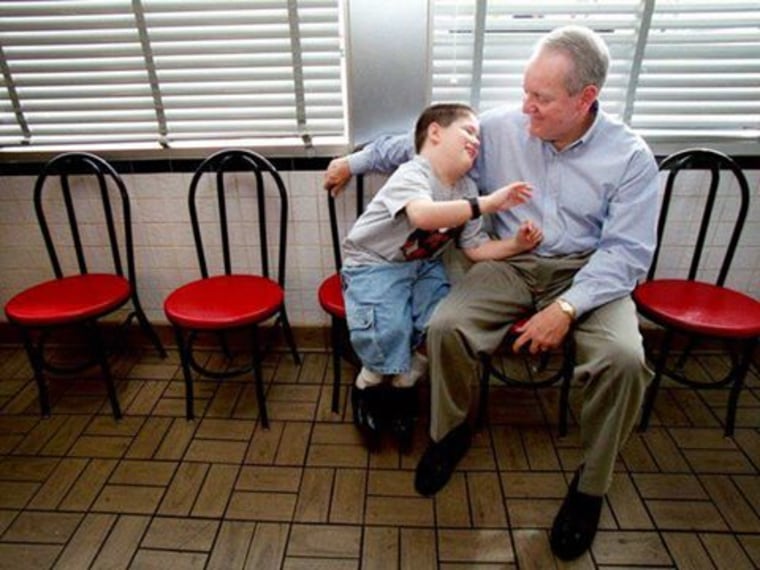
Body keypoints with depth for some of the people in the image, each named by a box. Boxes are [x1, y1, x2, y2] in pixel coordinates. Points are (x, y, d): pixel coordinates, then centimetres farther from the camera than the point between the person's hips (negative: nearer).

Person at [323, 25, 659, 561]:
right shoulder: (500, 127, -2)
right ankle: (450, 431, 5)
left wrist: (567, 307, -26)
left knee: (624, 359, -29)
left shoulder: (631, 156, -7)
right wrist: (355, 161, 12)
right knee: (446, 327, -25)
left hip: (587, 271, -1)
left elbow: (627, 251, -11)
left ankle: (591, 486, -2)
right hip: (510, 263, 2)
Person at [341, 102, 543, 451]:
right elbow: (423, 215, -44)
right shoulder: (412, 174, -20)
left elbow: (476, 248, 3)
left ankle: (403, 382, 8)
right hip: (374, 264, -6)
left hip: (424, 265, 7)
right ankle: (369, 385, 5)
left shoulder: (466, 188, 4)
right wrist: (486, 204, -41)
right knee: (388, 331, -30)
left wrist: (515, 244, -13)